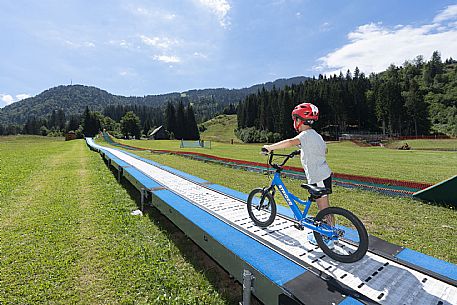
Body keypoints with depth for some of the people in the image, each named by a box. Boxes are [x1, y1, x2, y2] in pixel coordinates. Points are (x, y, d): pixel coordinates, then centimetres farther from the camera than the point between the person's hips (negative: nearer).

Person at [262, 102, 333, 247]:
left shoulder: (306, 134, -17)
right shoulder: (316, 135, 12)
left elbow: (290, 142, -37)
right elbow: (325, 150, 28)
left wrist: (270, 147, -28)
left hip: (318, 178, -9)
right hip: (324, 174, 9)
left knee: (324, 209, 4)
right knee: (324, 206, 20)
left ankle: (328, 239, 18)